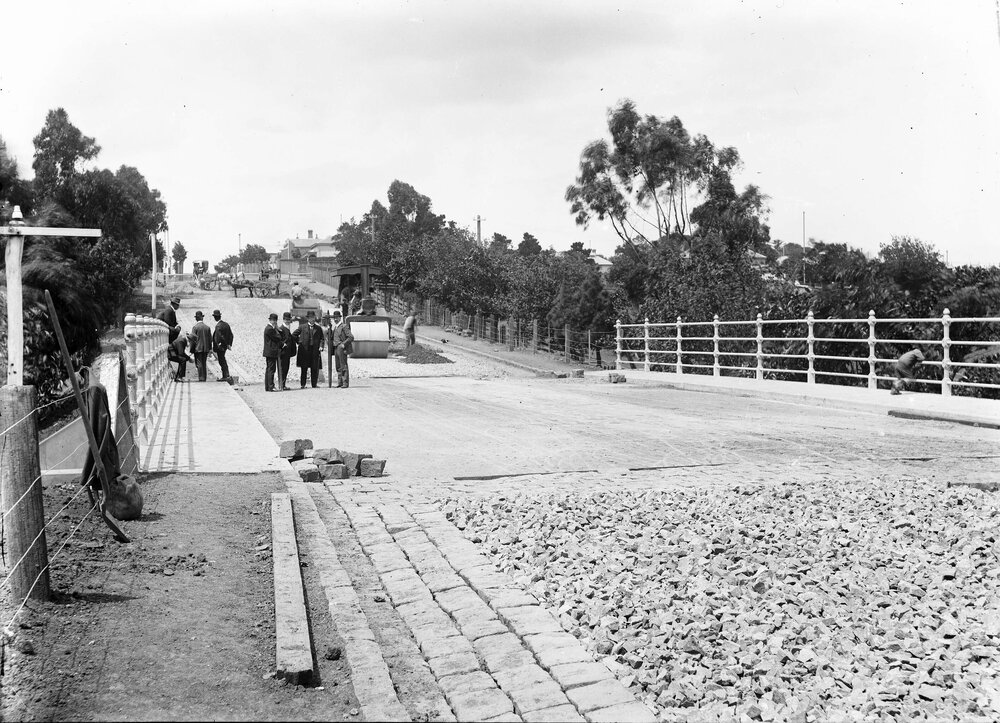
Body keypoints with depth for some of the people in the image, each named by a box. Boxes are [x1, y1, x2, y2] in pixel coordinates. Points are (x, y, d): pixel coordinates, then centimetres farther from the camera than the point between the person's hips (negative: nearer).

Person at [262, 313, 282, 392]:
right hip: (271, 352, -11)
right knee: (271, 370, -9)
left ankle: (267, 387, 16)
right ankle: (270, 387, -9)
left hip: (268, 352, 11)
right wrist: (276, 329, -3)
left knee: (268, 370, 12)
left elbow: (278, 338, 19)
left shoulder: (268, 328, 17)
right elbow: (278, 338, -13)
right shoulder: (270, 329, -16)